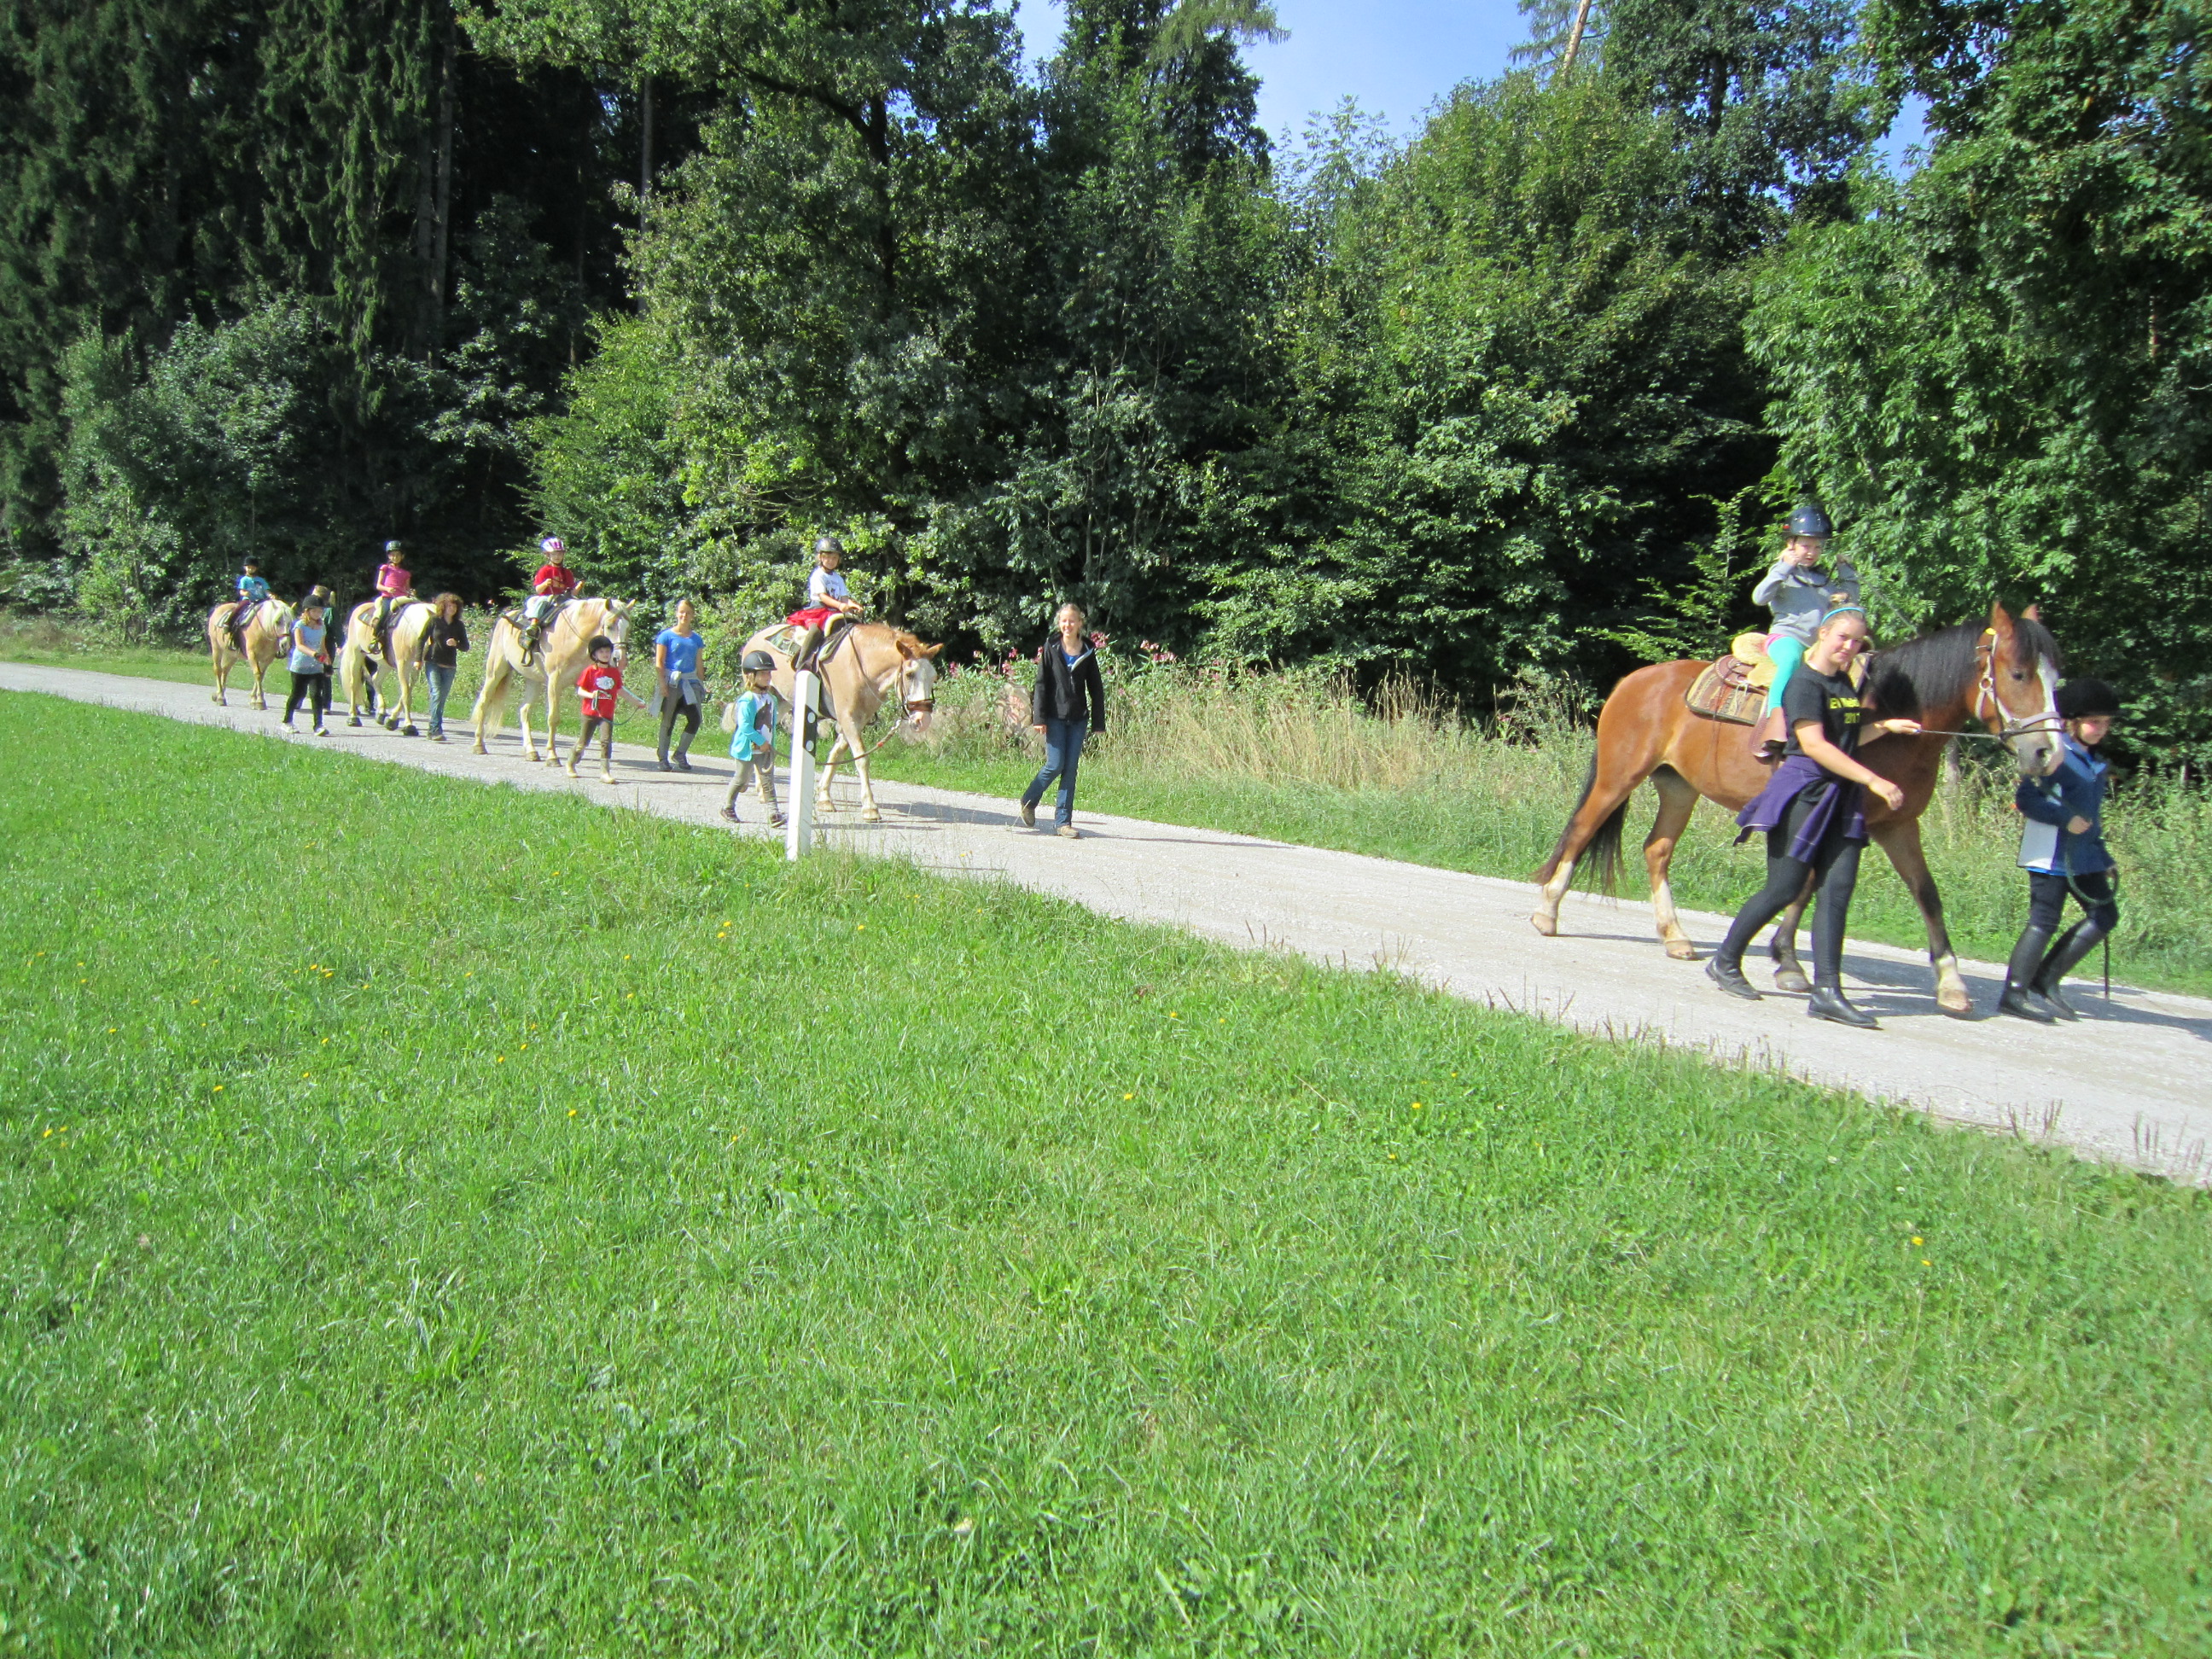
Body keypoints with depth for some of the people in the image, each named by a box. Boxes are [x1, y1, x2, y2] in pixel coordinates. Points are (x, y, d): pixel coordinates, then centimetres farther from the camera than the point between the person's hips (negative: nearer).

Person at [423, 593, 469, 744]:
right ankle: (436, 729, -18)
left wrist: (456, 644, -15)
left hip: (450, 666, 3)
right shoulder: (434, 621, -1)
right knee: (436, 693, -15)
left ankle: (433, 730, 16)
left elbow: (466, 647, 6)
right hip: (433, 664, -3)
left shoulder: (459, 625, 5)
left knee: (442, 697, 6)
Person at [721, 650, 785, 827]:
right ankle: (728, 806, 27)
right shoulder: (747, 700, -18)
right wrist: (761, 741, -20)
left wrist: (771, 743, 9)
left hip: (766, 748, 6)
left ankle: (773, 811, -2)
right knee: (742, 778, 8)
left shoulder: (771, 698, 6)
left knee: (768, 779, 1)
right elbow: (745, 726, -23)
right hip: (748, 748, -6)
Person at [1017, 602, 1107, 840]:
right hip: (1055, 716, -2)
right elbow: (1041, 684, -2)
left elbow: (1096, 689, 9)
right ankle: (1028, 802, 18)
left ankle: (1064, 821, 7)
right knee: (1055, 765, -7)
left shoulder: (1088, 653, 6)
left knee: (1071, 768, 1)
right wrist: (1039, 717, -9)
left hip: (1078, 718, 3)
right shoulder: (1051, 649, 0)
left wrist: (1098, 722, 4)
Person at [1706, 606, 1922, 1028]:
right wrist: (1874, 780, -23)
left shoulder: (1845, 684, 14)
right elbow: (1814, 744, -21)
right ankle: (1725, 962, 17)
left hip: (1842, 797, 7)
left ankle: (1827, 992, -4)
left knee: (1838, 889, -3)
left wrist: (1887, 726, 7)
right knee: (1784, 890, -3)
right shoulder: (1805, 682, -12)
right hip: (1804, 792, -7)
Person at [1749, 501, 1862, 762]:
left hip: (1820, 643, 6)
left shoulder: (1826, 578, 22)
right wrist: (1785, 568, -9)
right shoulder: (1783, 573, 10)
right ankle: (1773, 724, -52)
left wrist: (1847, 574, 16)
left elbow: (1850, 604, 26)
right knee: (1792, 658, -40)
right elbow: (1759, 598, -6)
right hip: (1786, 636, -6)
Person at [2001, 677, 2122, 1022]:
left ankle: (2045, 982, 12)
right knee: (2045, 919, -7)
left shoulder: (2095, 763, 16)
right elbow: (2026, 799, -17)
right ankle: (2014, 994, -1)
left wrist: (2103, 857, 23)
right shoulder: (2054, 755, -10)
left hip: (2083, 854, 9)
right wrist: (2067, 819, -22)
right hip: (2051, 855, -9)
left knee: (2105, 914, 7)